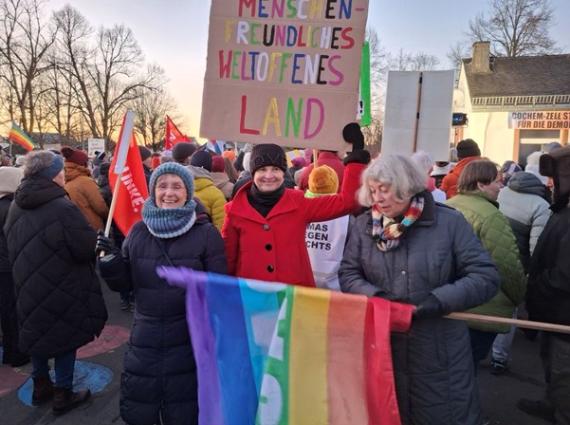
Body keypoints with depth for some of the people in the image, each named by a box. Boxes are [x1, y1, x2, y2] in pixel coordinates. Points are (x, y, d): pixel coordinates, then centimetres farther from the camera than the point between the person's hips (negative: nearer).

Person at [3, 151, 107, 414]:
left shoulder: (17, 206, 1)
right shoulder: (62, 208, -25)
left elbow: (13, 247, 14)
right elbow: (88, 248, -23)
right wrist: (99, 241, -2)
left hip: (30, 285, 7)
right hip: (62, 289, -7)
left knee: (38, 332, 21)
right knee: (65, 337, 8)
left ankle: (41, 386, 37)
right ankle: (63, 395, 21)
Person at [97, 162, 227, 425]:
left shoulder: (206, 233, -9)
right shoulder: (139, 231, 2)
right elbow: (124, 284, 7)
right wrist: (111, 261, -11)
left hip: (189, 338, -3)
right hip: (145, 335, 4)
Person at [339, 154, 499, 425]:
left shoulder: (449, 223, -9)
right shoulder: (364, 225, 0)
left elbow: (486, 277, -9)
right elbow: (348, 274, 2)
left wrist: (439, 300, -21)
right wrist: (375, 296, -17)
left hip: (439, 351, -2)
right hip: (381, 348, 3)